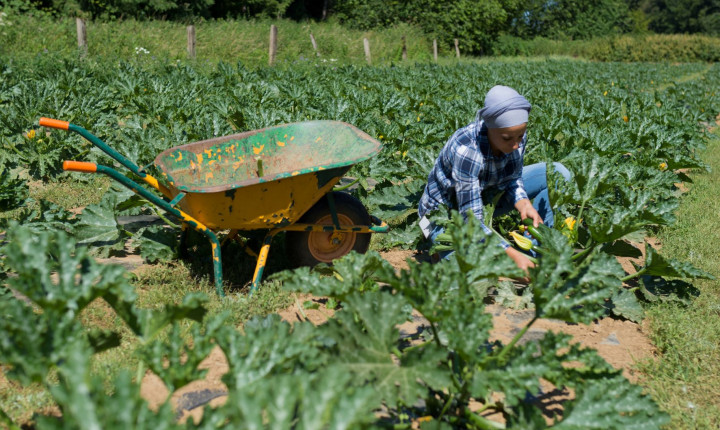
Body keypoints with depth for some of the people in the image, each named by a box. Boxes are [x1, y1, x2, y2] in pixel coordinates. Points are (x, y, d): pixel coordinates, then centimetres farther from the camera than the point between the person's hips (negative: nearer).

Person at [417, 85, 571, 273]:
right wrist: (513, 254, -44)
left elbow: (513, 179, -3)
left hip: (487, 196, 7)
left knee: (557, 172, -6)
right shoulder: (466, 150, -37)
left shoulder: (516, 133, -18)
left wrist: (523, 204, -25)